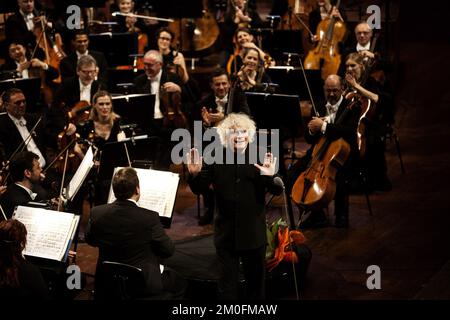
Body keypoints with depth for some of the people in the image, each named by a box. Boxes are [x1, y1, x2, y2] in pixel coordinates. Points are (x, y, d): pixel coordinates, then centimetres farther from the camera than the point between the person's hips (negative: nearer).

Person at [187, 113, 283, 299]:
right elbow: (199, 189, -3)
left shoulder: (260, 157, -9)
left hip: (254, 233, 0)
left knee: (256, 281, 17)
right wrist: (194, 174, -22)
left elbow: (277, 191, -10)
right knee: (227, 284, 12)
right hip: (226, 233, 0)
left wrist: (270, 177, -30)